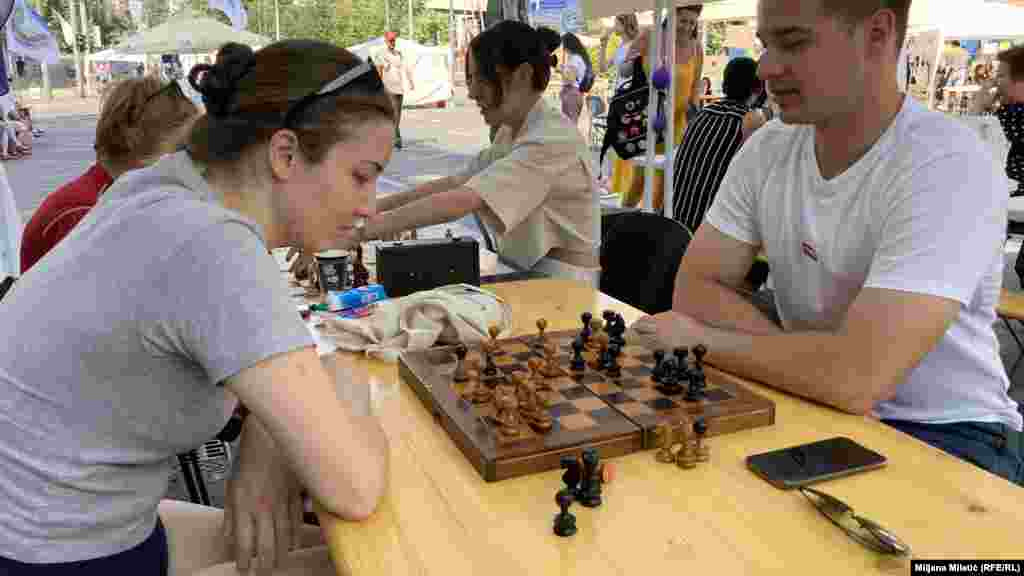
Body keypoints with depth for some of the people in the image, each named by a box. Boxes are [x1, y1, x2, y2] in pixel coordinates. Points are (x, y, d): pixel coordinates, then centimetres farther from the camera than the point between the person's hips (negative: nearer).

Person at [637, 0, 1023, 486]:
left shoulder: (948, 166, -23)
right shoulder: (768, 148, -3)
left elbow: (855, 378, -31)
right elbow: (695, 289, -5)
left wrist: (702, 338, -18)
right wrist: (801, 359, -20)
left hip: (941, 432, -5)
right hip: (819, 403, 5)